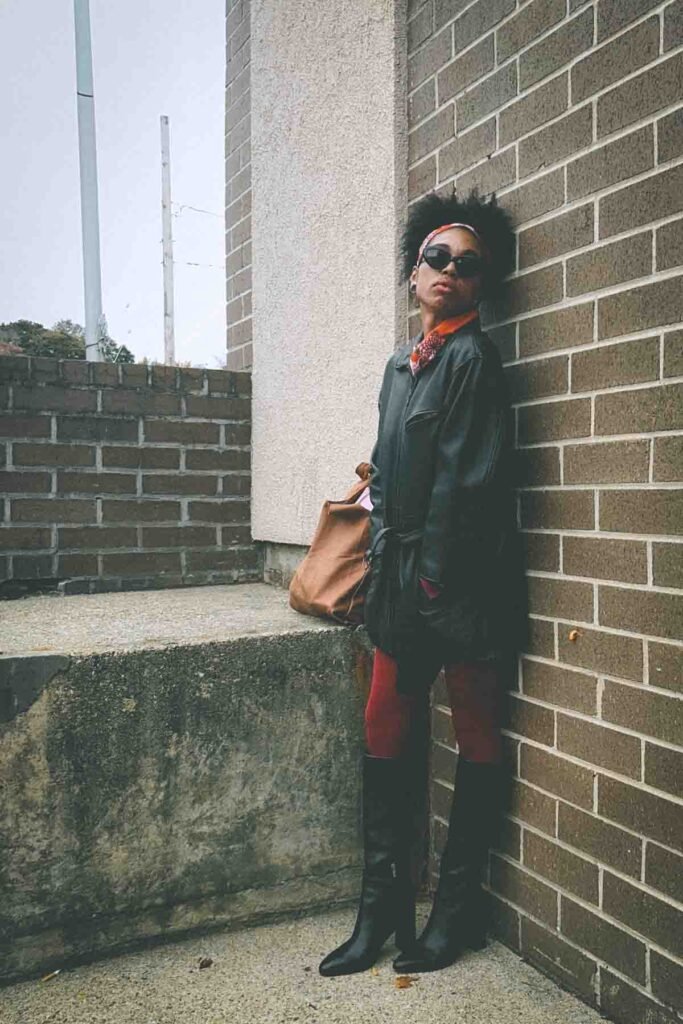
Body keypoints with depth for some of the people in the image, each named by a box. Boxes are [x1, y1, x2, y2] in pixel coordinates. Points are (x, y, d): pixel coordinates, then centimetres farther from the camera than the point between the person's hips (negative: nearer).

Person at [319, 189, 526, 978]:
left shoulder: (473, 357, -7)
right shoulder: (402, 363, 15)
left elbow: (468, 478, -14)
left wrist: (433, 574, -13)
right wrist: (383, 561, 9)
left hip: (463, 580, -7)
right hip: (405, 580, 7)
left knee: (475, 737, 8)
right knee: (385, 733, 10)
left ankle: (456, 912, 24)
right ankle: (382, 909, 25)